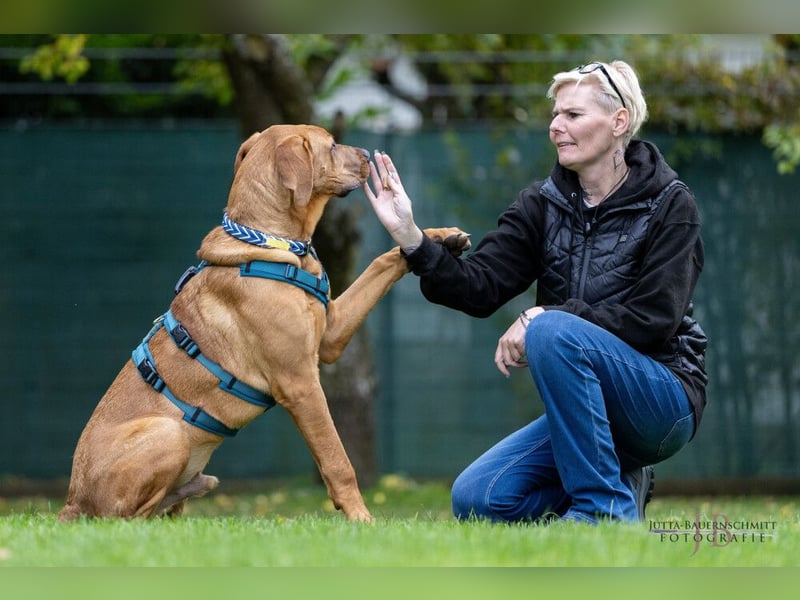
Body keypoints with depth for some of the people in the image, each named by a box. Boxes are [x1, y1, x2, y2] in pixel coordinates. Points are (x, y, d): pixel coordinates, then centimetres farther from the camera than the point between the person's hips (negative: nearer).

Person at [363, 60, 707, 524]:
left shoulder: (669, 204, -7)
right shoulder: (545, 203, 6)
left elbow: (654, 319, -17)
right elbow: (480, 288, -6)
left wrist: (545, 317, -22)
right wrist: (411, 237, -21)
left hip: (665, 401, -6)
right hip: (587, 407, 6)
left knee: (552, 331, -32)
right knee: (476, 499, -14)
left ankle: (606, 508, -21)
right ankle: (620, 482, 11)